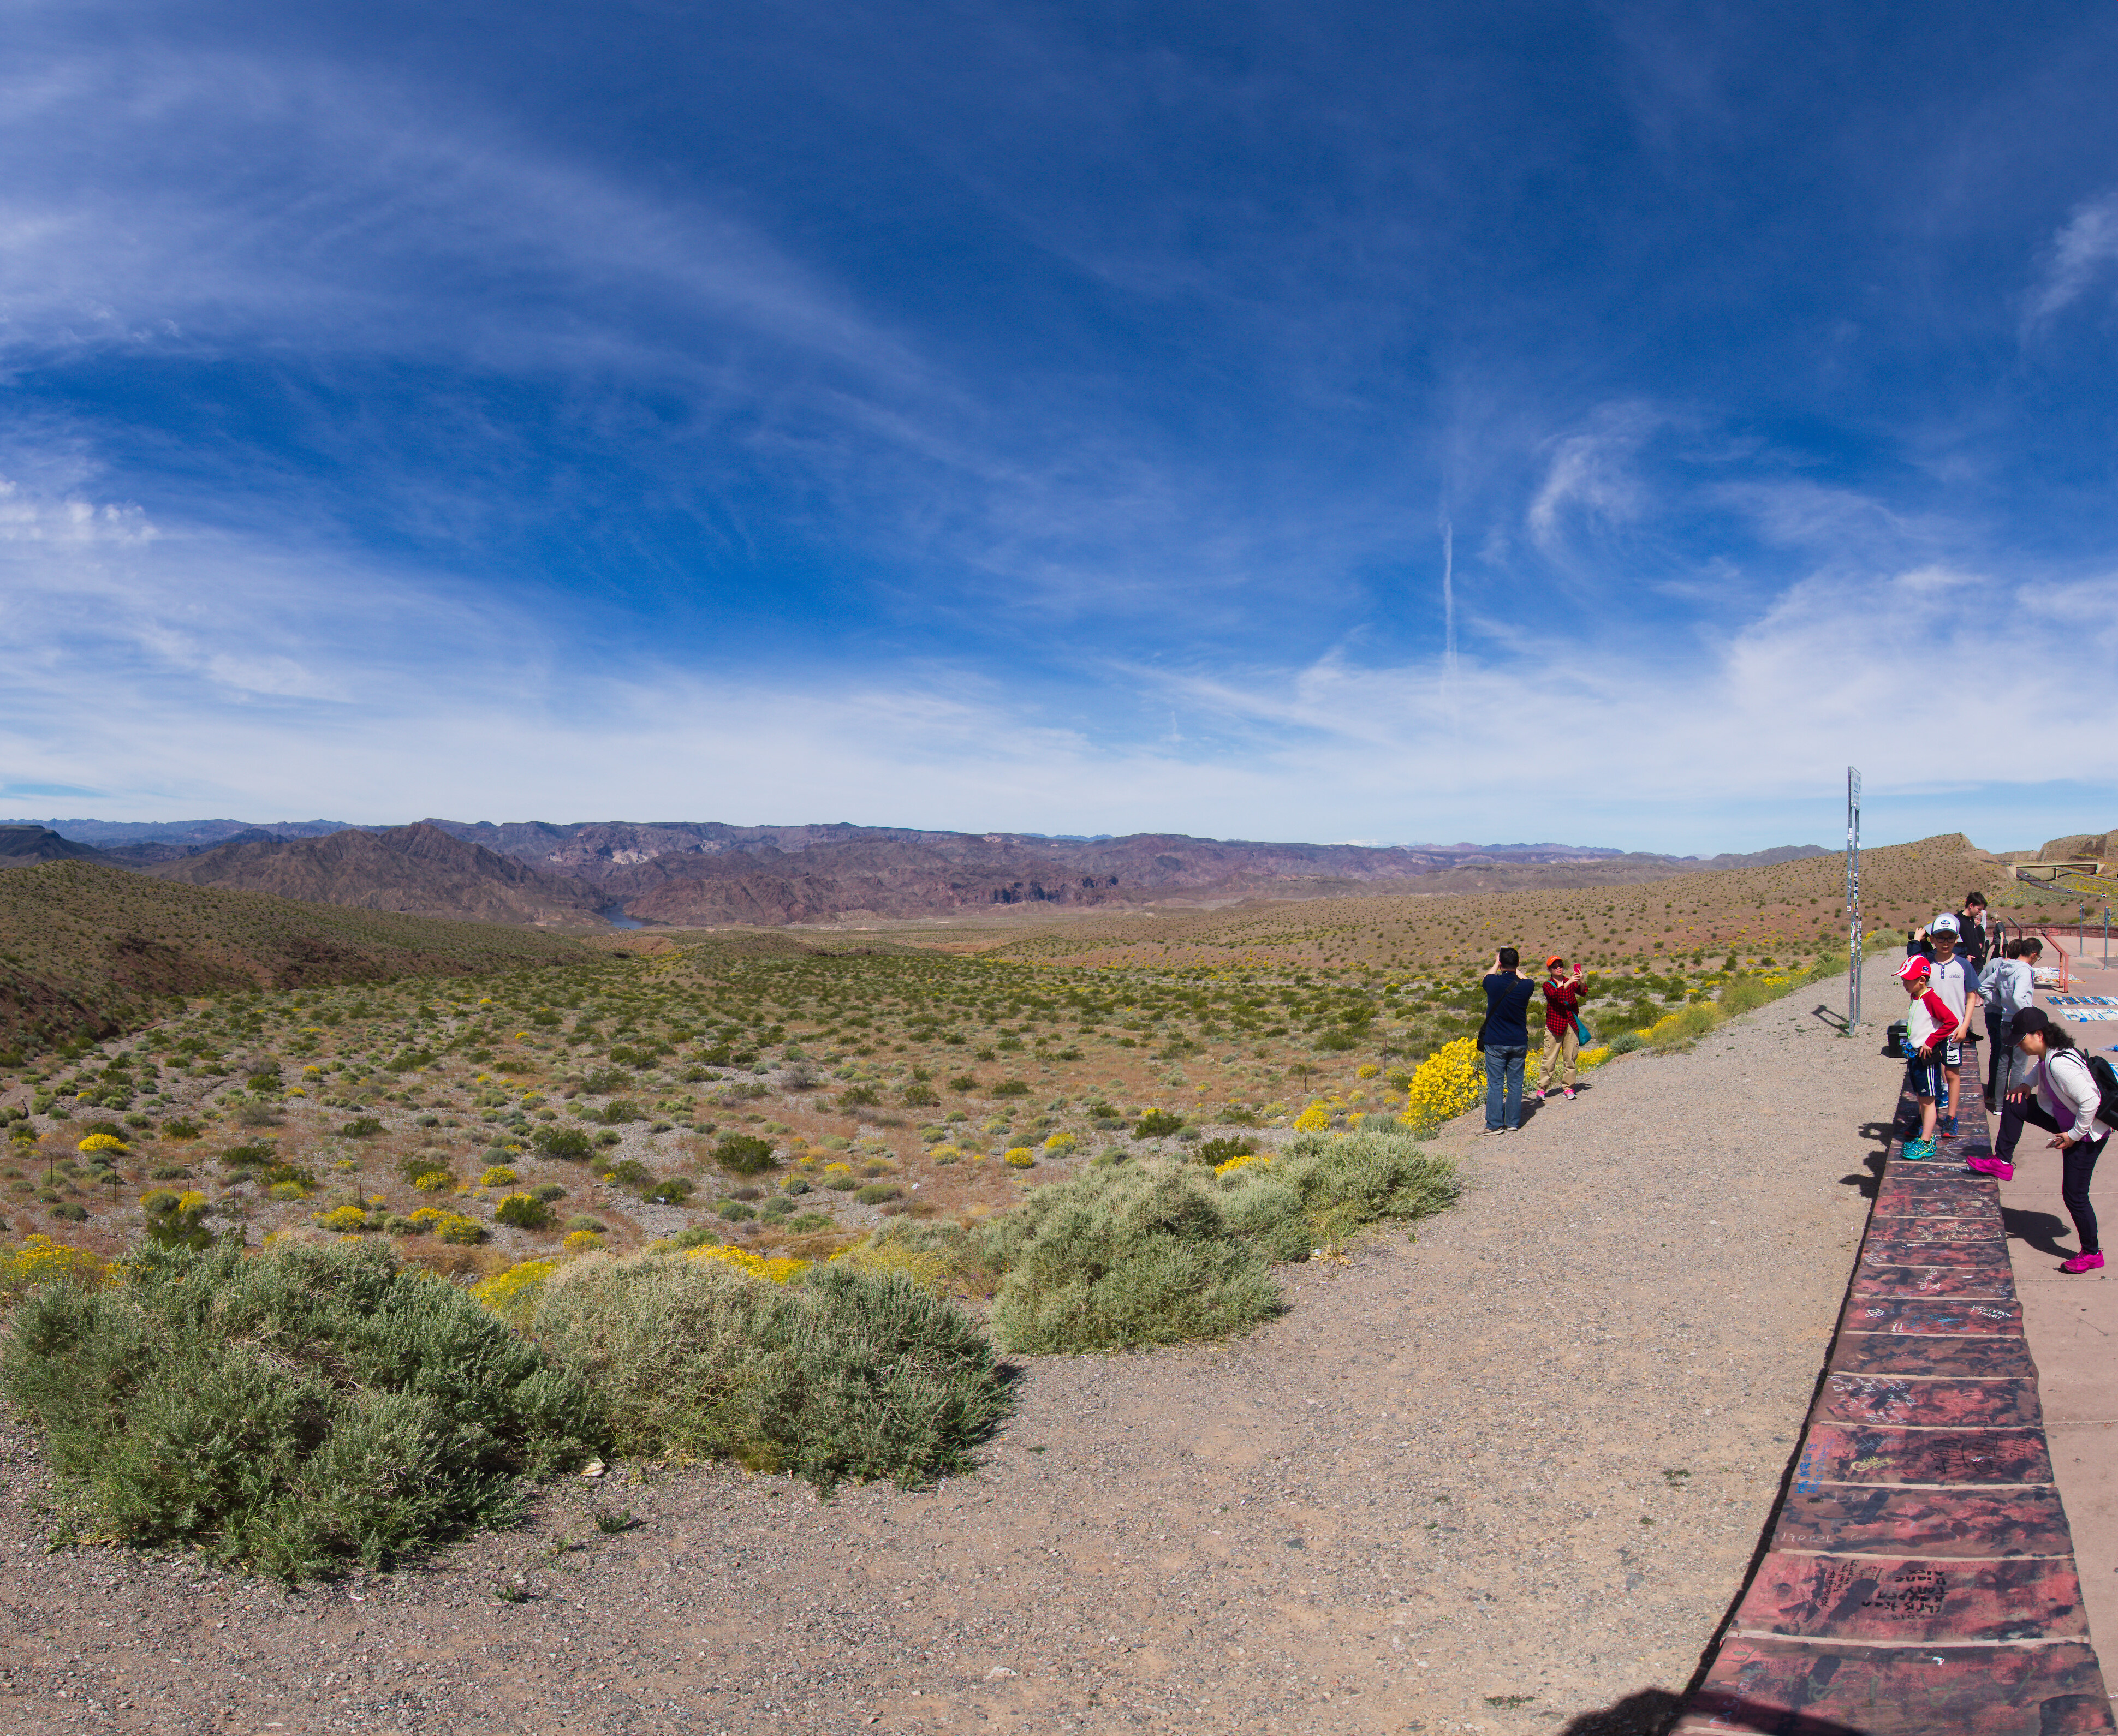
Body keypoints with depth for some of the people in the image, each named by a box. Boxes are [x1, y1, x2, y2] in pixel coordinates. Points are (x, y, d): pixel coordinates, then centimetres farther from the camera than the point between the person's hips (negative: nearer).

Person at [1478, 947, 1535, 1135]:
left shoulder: (1493, 982, -12)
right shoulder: (1526, 986, -7)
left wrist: (1497, 963, 29)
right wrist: (1515, 967, 31)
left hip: (1495, 1043, -2)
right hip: (1519, 1042, 2)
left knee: (1495, 1084, 1)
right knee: (1515, 1084, 9)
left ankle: (1495, 1124, 1)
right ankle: (1513, 1123, 13)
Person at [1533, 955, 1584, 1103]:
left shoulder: (1571, 982, 9)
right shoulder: (1548, 985, 1)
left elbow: (1582, 992, -9)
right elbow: (1555, 994, -20)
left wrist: (1581, 981, -28)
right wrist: (1569, 982, -31)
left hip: (1571, 1024, 3)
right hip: (1555, 1025, -3)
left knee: (1571, 1058, 6)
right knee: (1550, 1059, -4)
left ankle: (1569, 1088, 16)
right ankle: (1541, 1089, 2)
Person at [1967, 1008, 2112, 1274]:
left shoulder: (2061, 1064, -32)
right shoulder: (2049, 1053, -4)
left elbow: (2090, 1101, -33)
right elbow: (2042, 1071, 21)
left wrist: (2074, 1135, -22)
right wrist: (2028, 1084, 1)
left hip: (2087, 1133, -9)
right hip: (2066, 1121, 9)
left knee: (2074, 1195, -1)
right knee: (2014, 1103, 5)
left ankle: (2092, 1254, 17)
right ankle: (2002, 1162, 13)